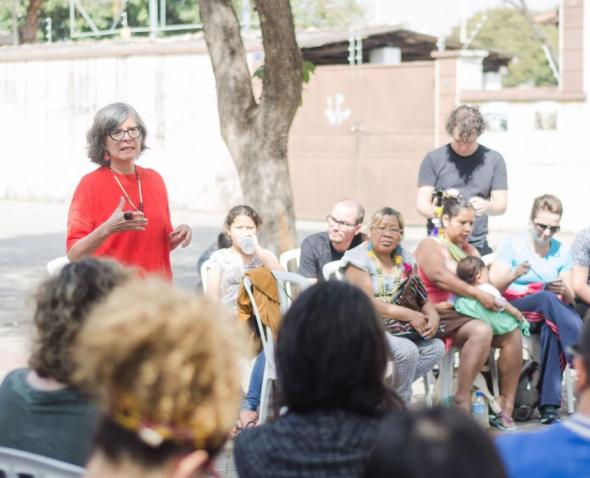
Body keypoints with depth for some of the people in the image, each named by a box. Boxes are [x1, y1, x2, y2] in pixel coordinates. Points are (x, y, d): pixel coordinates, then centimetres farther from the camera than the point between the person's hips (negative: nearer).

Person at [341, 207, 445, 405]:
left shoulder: (405, 259, 13)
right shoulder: (359, 259, -7)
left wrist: (432, 314, -13)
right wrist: (410, 315, -21)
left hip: (399, 328, 7)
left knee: (436, 347, -15)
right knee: (407, 350, -30)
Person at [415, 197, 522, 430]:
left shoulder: (470, 250, 25)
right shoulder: (430, 246, 2)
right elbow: (440, 276, -18)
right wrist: (478, 294, -25)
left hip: (469, 314, 7)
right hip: (443, 317, -7)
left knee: (513, 334, -18)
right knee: (482, 331, -34)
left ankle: (506, 408, -18)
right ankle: (462, 401, -31)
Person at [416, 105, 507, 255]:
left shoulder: (494, 159, 7)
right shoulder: (434, 159, 4)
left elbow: (501, 205, 7)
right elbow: (421, 203, 2)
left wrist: (486, 206, -16)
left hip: (478, 247, 1)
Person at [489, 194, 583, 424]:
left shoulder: (561, 251, 10)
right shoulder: (512, 244, 0)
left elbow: (569, 299, 8)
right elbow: (493, 287, -8)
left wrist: (565, 292, -16)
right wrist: (514, 275, -28)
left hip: (551, 313, 2)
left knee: (552, 327, -35)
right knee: (547, 298, -34)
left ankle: (549, 403, -38)